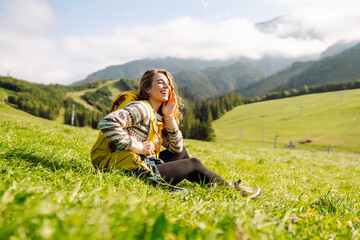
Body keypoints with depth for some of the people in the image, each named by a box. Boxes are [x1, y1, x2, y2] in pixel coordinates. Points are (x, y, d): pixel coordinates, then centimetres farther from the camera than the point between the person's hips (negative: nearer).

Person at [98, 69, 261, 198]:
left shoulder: (157, 116, 13)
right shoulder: (142, 109, -14)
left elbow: (176, 146, 14)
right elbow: (107, 123, -29)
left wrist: (169, 116, 2)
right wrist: (137, 147, -23)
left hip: (148, 166, 9)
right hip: (137, 172, -9)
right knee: (194, 164, 3)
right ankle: (231, 189, 24)